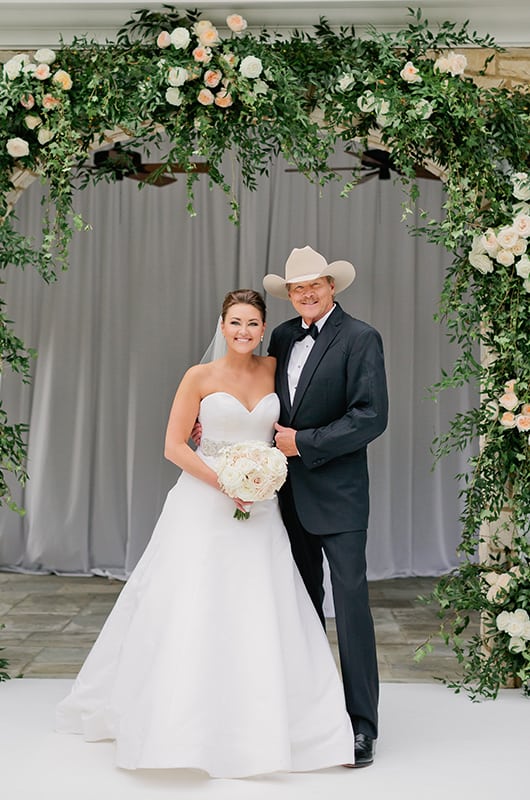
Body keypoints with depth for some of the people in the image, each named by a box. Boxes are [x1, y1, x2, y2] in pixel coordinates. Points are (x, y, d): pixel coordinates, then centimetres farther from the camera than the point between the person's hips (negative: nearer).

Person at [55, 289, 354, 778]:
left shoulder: (276, 370, 6)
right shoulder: (200, 378, -2)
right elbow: (174, 446, -5)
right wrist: (224, 483, -15)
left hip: (259, 509, 3)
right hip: (204, 505, -3)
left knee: (259, 615, 2)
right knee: (190, 611, -2)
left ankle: (256, 725, 15)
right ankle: (182, 723, 12)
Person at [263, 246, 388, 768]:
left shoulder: (360, 339, -9)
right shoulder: (282, 337, 10)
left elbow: (372, 416, -17)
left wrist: (303, 442, -16)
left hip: (337, 494, -6)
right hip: (290, 492, 7)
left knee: (350, 602, -5)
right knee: (303, 602, 15)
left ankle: (361, 724, 4)